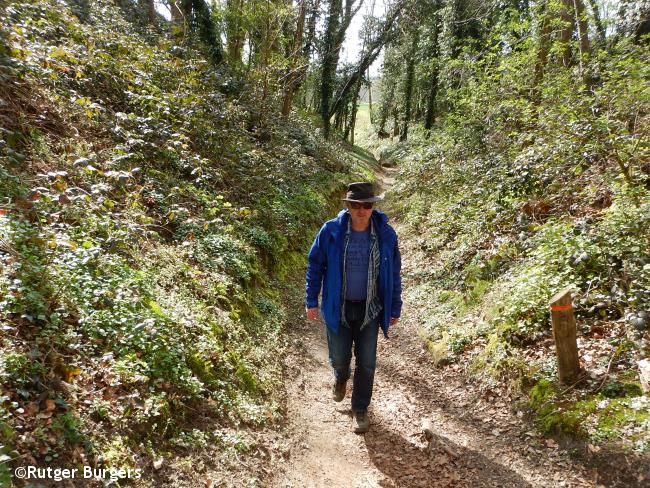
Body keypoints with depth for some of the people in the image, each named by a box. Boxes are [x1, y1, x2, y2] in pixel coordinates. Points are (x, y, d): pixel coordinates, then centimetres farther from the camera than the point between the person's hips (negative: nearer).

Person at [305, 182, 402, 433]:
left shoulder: (386, 234, -10)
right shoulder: (330, 231, -13)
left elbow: (394, 273, 1)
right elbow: (315, 266, -2)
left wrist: (395, 308, 5)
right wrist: (311, 301, -1)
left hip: (370, 309, 0)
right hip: (338, 308, 0)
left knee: (366, 363, 7)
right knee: (339, 358, 12)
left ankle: (360, 409, 30)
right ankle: (341, 378, 51)